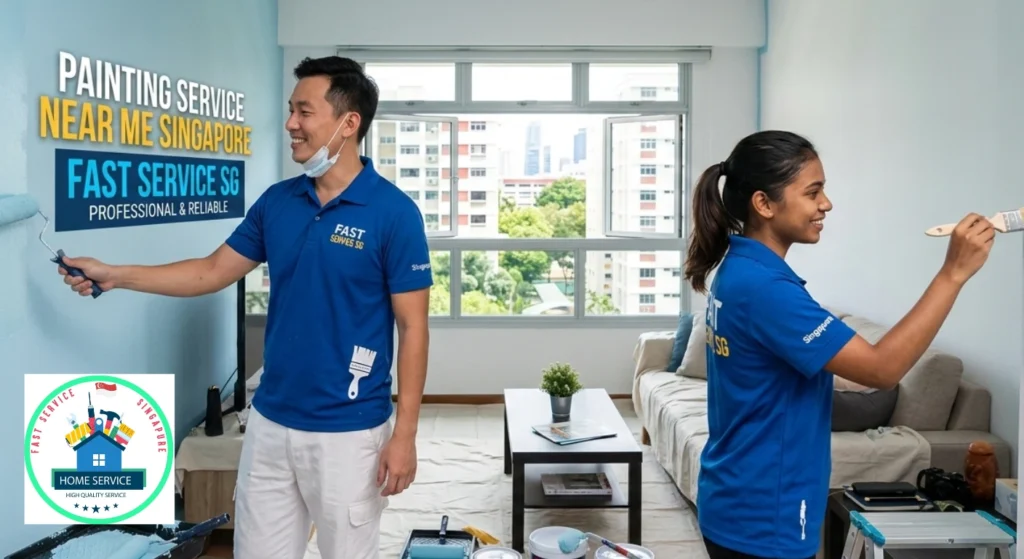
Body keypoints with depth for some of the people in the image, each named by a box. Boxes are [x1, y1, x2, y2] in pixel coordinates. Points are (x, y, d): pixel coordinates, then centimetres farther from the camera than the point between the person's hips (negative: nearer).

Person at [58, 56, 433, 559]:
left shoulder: (394, 213, -13)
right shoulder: (276, 201, 4)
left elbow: (412, 329, -11)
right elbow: (213, 271, 13)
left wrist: (405, 433, -14)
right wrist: (114, 276, 6)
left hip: (348, 433, -5)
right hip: (269, 424, 6)